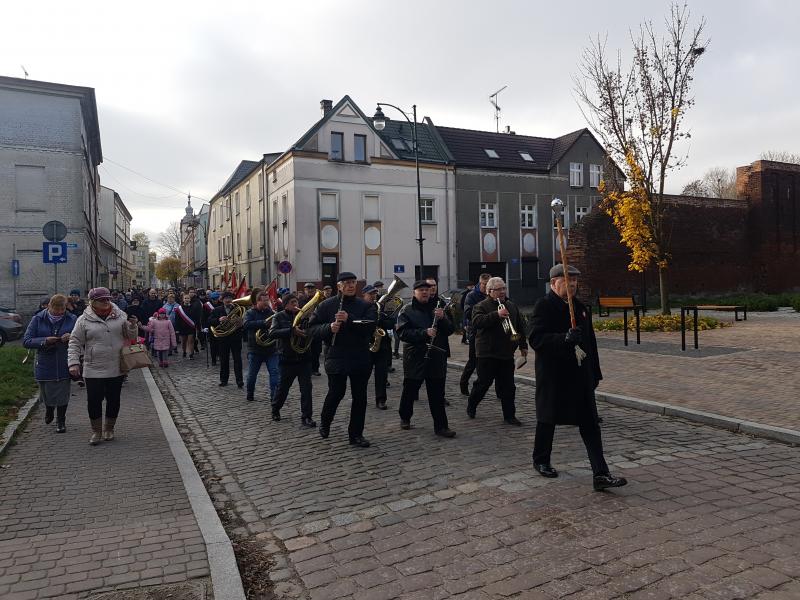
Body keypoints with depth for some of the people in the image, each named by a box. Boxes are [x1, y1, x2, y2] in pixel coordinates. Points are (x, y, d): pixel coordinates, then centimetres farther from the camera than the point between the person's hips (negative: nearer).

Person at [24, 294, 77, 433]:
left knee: (63, 394, 5)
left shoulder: (72, 319, -3)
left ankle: (61, 421, 25)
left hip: (64, 366, -1)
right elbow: (26, 341, -5)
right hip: (44, 365, 1)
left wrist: (72, 337, -22)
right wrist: (45, 341, -21)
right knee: (47, 393, 13)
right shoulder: (38, 319, -2)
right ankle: (49, 409, 48)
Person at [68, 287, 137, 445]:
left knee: (113, 401, 11)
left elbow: (131, 337, 10)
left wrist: (132, 326, -11)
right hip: (93, 371, -2)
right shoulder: (84, 320, -2)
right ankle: (96, 431, 22)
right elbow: (75, 343, 0)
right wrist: (73, 363, -10)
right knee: (94, 401, 3)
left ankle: (109, 429, 30)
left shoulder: (120, 316, 3)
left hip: (116, 370, 2)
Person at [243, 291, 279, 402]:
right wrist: (264, 322, -34)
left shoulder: (271, 313, 6)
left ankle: (274, 396, -6)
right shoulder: (250, 313, -3)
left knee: (275, 372, -9)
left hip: (271, 348, 2)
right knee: (252, 373, 11)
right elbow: (247, 324, -23)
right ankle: (250, 394, 31)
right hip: (255, 349, -1)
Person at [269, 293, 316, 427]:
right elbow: (272, 334, -18)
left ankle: (306, 417, 6)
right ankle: (275, 409, 37)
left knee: (306, 388, -2)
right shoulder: (279, 316, -3)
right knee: (283, 387, 13)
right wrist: (292, 330, -28)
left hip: (304, 357, 2)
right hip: (287, 359, -2)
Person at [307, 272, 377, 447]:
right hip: (336, 357, -2)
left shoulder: (366, 306, 4)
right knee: (336, 392, 0)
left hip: (361, 358, 2)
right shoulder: (326, 305, 3)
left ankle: (356, 434, 19)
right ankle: (325, 422, 30)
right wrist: (329, 328, -17)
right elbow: (312, 327, 1)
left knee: (360, 396, 5)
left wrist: (349, 320, -23)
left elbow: (370, 325, -12)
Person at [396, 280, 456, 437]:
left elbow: (450, 330, 7)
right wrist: (424, 333, -24)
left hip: (437, 358, 3)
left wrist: (442, 318, -12)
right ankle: (405, 418, 32)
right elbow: (403, 332, -13)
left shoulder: (437, 308, 11)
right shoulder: (407, 310, -1)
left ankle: (440, 426, 7)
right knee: (410, 390, 11)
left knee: (437, 393, 3)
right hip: (415, 358, -3)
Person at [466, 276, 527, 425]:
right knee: (483, 383, 4)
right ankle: (471, 406, 26)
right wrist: (496, 315, -31)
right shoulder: (481, 306, -5)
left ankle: (509, 415, 13)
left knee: (508, 387, 5)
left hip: (507, 353, 5)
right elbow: (476, 322, -24)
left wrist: (523, 345, 19)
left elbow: (520, 326, 21)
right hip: (487, 353, -4)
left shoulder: (512, 306, 14)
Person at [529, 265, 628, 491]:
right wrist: (565, 338, -34)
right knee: (548, 420, 11)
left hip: (580, 376, 6)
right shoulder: (544, 306, -10)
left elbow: (590, 342, 18)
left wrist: (595, 373, 16)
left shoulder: (581, 307, 12)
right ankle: (540, 461, 32)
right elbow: (536, 339, -21)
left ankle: (601, 475, 2)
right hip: (553, 376, -6)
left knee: (590, 425, 1)